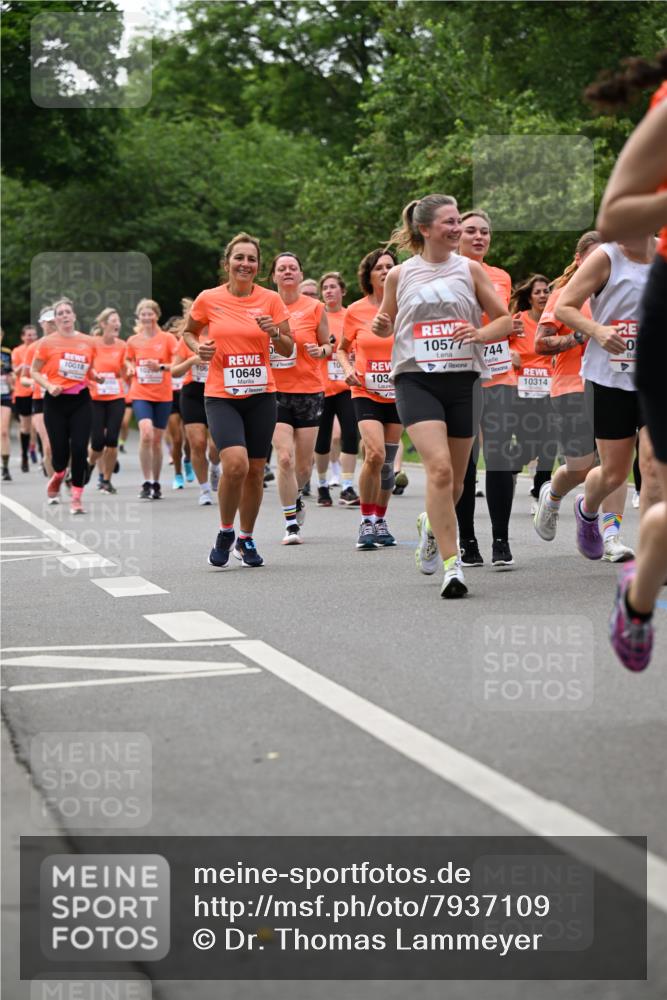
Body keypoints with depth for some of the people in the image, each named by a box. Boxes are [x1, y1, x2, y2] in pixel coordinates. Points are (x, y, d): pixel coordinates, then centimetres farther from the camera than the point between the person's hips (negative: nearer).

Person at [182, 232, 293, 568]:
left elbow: (288, 350, 6)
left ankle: (246, 540, 26)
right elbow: (188, 332, 16)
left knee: (255, 471, 6)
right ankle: (225, 532, 2)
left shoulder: (270, 300, 0)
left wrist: (274, 333, -14)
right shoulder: (208, 300, -2)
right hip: (221, 396, -2)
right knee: (235, 464, -21)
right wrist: (198, 347, -5)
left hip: (261, 395, 2)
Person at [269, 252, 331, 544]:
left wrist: (321, 351, -13)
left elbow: (328, 346, 9)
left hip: (309, 391, 1)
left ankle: (294, 497, 39)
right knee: (285, 458, -14)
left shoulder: (314, 307, 1)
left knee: (304, 465, 6)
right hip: (276, 391, -1)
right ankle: (291, 523, -3)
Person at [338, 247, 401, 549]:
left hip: (397, 393, 2)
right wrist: (348, 369, -7)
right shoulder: (356, 311, -2)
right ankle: (366, 521, -7)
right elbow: (343, 349, 12)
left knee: (388, 462, 8)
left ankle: (380, 521, 24)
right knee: (374, 454, -20)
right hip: (366, 392, -2)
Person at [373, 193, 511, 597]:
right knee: (439, 468, -20)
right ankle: (452, 564, -18)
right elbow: (386, 324, 19)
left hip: (463, 380, 2)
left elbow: (505, 321, 8)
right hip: (416, 380, -2)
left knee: (455, 479, 8)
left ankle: (432, 525, 42)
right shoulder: (400, 275, 6)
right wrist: (380, 327, -4)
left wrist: (481, 333, -12)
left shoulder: (470, 269, 6)